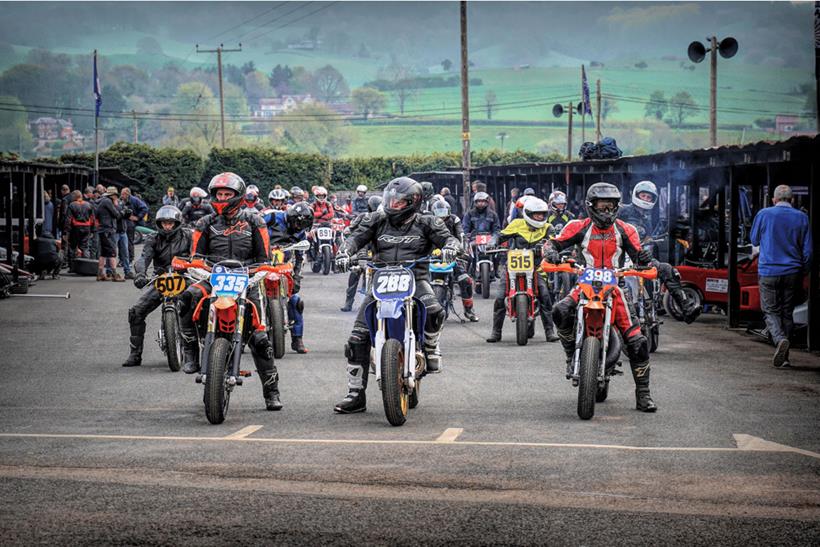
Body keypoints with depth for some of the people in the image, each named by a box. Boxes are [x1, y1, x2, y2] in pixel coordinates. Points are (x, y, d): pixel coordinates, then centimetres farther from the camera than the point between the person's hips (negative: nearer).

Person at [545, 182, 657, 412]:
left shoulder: (625, 230, 6)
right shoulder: (580, 227, 3)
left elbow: (637, 257, 4)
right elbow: (554, 243, 1)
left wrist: (645, 259, -21)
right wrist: (551, 253, -23)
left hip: (614, 288, 1)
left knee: (637, 342, -10)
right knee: (560, 311, -32)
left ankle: (643, 395, -1)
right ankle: (572, 354, -8)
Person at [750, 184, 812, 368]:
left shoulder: (764, 215, -3)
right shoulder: (801, 217, 1)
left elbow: (754, 240, 11)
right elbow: (807, 250, 3)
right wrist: (803, 273, 14)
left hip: (768, 272, -2)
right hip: (792, 272, 2)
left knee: (771, 311, 4)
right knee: (787, 313, 11)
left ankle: (780, 339, -25)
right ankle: (783, 357, 11)